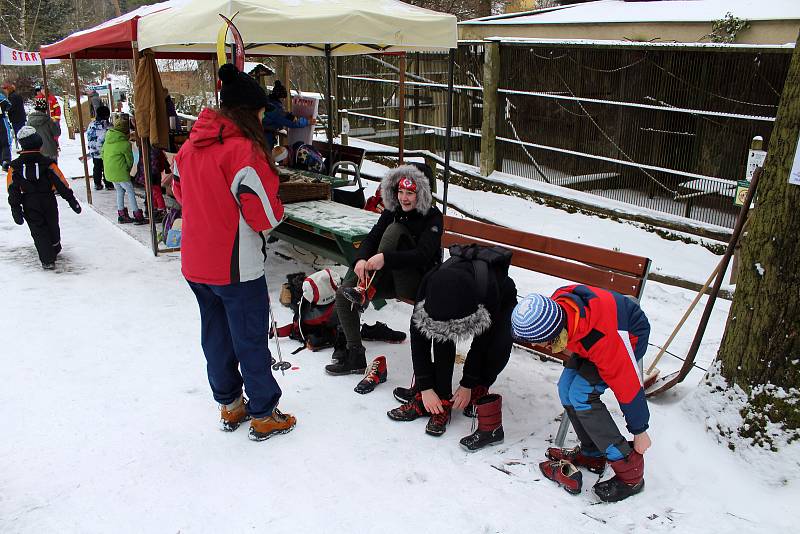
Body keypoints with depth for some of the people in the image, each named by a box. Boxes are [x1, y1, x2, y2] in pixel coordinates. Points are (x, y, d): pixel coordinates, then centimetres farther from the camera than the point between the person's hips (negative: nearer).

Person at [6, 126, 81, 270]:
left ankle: (48, 260, 1)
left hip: (29, 205, 0)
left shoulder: (15, 166, -9)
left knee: (39, 231, 6)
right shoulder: (47, 163, -15)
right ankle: (55, 249, 45)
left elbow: (13, 190, -7)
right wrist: (72, 200, -2)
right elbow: (61, 183, -11)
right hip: (48, 202, 0)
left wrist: (15, 209, -1)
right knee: (52, 226, 21)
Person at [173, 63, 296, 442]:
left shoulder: (190, 146, 3)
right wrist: (278, 207, 0)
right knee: (251, 340, 6)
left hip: (196, 264, 8)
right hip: (237, 268, -7)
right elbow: (266, 217, -21)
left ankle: (229, 406, 35)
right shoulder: (244, 150, -21)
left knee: (215, 335, 19)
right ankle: (264, 416, 20)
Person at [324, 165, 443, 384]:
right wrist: (361, 258, -25)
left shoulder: (432, 216, -11)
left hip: (420, 282, -6)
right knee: (343, 292, -14)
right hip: (392, 278, 6)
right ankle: (355, 356, -6)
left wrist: (385, 258, -37)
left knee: (395, 230, -25)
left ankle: (367, 291, -26)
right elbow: (371, 237, -1)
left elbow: (423, 255, -24)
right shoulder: (392, 211, 7)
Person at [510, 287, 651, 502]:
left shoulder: (599, 339, -41)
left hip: (630, 337, -7)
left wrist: (640, 431, -17)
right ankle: (593, 453, 16)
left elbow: (627, 383, -28)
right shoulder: (556, 305, -24)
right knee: (566, 388, -2)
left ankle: (630, 472, -10)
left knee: (582, 394, -20)